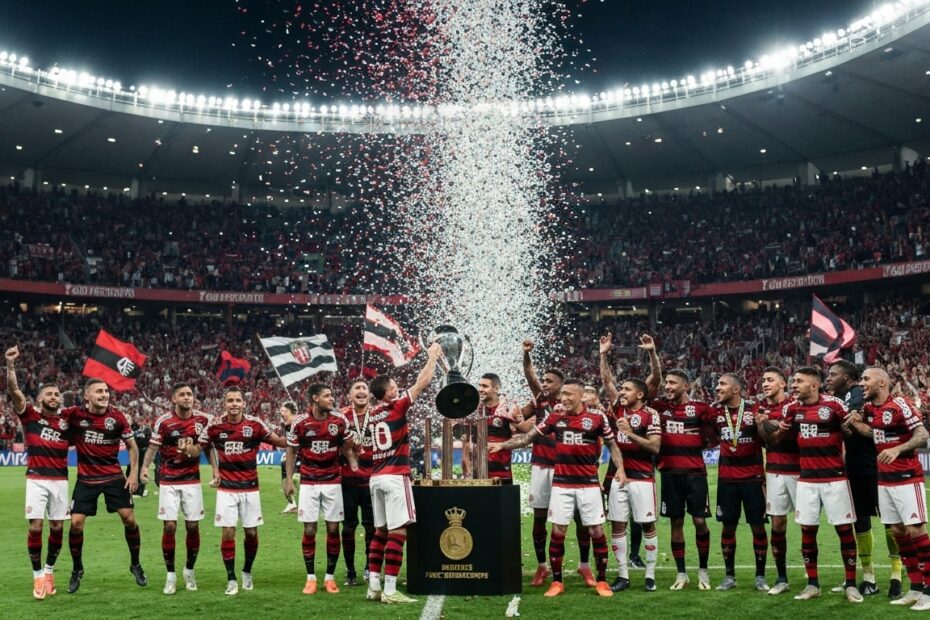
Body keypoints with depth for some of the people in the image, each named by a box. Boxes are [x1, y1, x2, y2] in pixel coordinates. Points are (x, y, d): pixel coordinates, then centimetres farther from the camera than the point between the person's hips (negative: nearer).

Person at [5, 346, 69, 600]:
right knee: (36, 526, -7)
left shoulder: (67, 422, 7)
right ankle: (38, 576, 6)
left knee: (57, 527, 5)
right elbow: (13, 390, -12)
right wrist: (10, 364, -24)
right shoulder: (30, 415, 1)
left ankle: (49, 571, 23)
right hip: (36, 480, -2)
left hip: (60, 481, 3)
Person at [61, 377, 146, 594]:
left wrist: (133, 473, -3)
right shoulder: (75, 415, -10)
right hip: (86, 478, 0)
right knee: (76, 523, -3)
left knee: (129, 518, -2)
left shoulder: (117, 416, -7)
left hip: (114, 476, 0)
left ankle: (135, 565, 17)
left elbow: (132, 446, 2)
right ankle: (77, 570, 20)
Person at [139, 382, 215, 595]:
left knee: (193, 526, 3)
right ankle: (171, 575, 10)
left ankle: (189, 571, 22)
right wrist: (145, 467, -27)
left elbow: (207, 446, 11)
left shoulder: (202, 420, 1)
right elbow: (153, 447, -10)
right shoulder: (163, 422, -8)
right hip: (169, 482, -2)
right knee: (169, 526, -5)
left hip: (192, 481, 2)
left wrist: (215, 468, 0)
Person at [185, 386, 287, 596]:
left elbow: (278, 441, 0)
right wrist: (188, 448, -16)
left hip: (250, 488, 1)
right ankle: (231, 579, 10)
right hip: (226, 489, 0)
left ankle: (247, 572, 29)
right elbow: (198, 449, 5)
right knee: (228, 532, -4)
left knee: (251, 532, 6)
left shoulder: (255, 424, -6)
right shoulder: (214, 425, -4)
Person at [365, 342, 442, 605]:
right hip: (395, 477, -8)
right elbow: (422, 383, -3)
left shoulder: (373, 414, 12)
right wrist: (432, 356, 10)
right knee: (397, 532, -6)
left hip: (376, 478, 8)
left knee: (380, 531, 14)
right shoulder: (396, 407, -8)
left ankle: (374, 586, 15)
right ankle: (389, 591, -8)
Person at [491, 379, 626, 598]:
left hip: (589, 483, -2)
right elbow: (528, 437, 8)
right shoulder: (555, 416, 2)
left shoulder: (597, 417, -4)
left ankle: (602, 580, 15)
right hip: (561, 483, 2)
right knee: (558, 531, 2)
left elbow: (612, 444, 6)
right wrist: (502, 445, 1)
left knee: (597, 531, 1)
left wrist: (620, 468, -9)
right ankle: (556, 581, 13)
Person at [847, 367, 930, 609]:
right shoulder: (868, 408, 9)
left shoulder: (899, 405, -13)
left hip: (907, 477, -7)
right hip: (884, 479, 7)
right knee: (897, 531, 8)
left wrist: (897, 450, -28)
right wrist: (856, 424, -2)